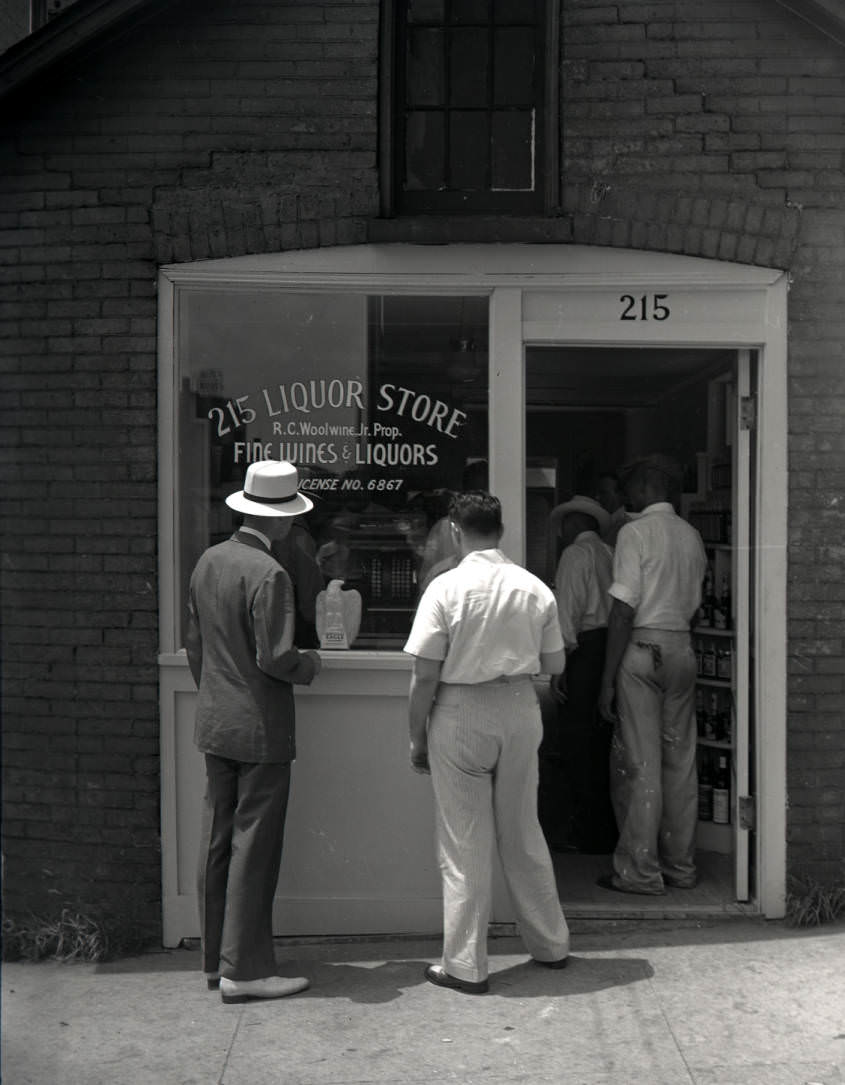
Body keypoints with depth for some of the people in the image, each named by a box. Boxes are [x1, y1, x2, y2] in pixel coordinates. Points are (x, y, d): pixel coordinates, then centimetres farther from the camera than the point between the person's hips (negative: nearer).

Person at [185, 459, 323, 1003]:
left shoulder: (209, 561, 6)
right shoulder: (269, 574, -19)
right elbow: (275, 658, -22)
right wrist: (311, 664, -2)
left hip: (215, 723, 8)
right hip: (261, 728, -8)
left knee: (219, 844, 14)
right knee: (255, 847, 0)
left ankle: (217, 958, 24)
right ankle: (244, 969, 6)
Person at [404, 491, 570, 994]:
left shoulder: (446, 588, -13)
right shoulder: (535, 588, -2)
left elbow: (425, 675, -12)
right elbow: (555, 664, 6)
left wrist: (417, 737, -1)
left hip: (461, 714, -4)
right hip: (520, 708, 4)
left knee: (465, 845, 5)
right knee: (523, 834, 19)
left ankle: (466, 965, 13)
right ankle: (551, 944, 31)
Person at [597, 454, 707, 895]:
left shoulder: (635, 532, -8)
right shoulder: (691, 536, 12)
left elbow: (623, 611, -13)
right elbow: (693, 602, 12)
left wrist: (608, 680, -12)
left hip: (642, 648, -7)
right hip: (682, 647, 7)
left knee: (638, 764, -1)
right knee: (680, 761, 11)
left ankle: (639, 871, 4)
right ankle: (680, 865, 19)